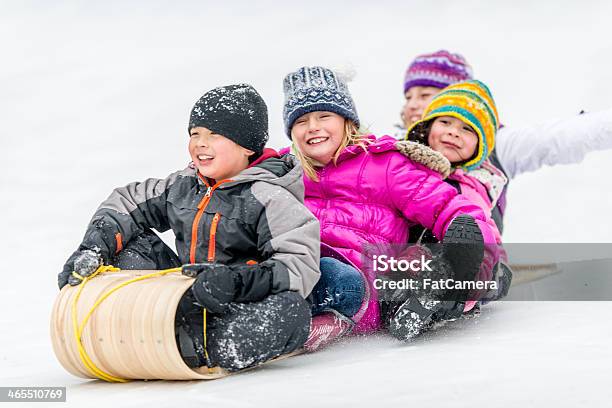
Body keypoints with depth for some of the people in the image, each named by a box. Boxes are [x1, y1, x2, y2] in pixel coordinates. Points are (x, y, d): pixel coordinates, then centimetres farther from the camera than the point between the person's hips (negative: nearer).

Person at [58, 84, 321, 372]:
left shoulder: (268, 199, -13)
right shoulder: (184, 186, 8)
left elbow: (301, 265, -23)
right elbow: (126, 203, 17)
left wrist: (237, 280, -37)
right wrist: (94, 248, -1)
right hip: (188, 305, 6)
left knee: (291, 310, -37)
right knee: (130, 244, 1)